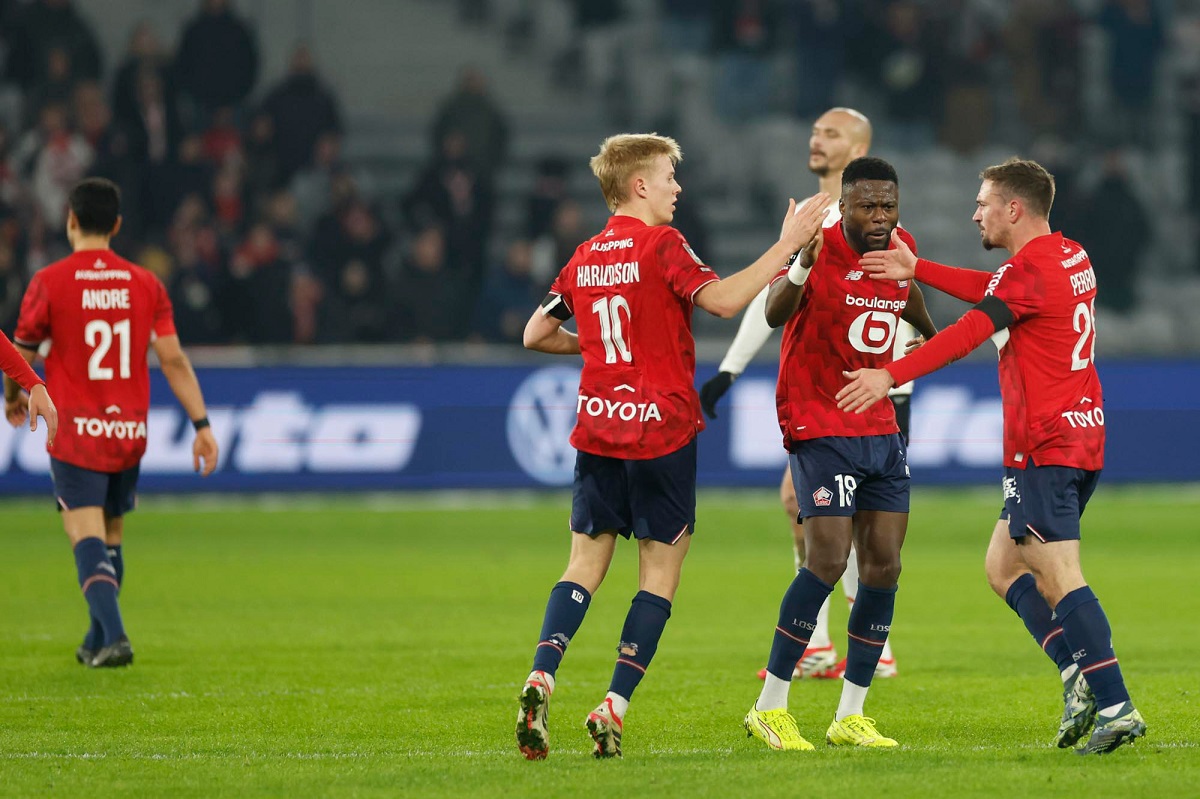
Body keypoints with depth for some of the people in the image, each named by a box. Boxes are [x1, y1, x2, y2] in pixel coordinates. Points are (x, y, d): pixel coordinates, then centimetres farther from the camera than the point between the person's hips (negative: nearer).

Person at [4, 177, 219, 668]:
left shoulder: (49, 283, -7)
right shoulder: (145, 284, 2)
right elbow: (173, 359, -2)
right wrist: (202, 425, 1)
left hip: (75, 434, -4)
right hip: (129, 434, 4)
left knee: (87, 539, -7)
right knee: (111, 535, 18)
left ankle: (113, 636, -25)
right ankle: (97, 642, 27)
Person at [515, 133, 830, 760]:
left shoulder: (584, 257, 10)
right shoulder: (659, 244, -8)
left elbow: (535, 334, 16)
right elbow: (722, 300, -21)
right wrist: (787, 245, -17)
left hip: (598, 427, 5)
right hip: (662, 427, -5)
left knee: (586, 564, 7)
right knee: (660, 571, 3)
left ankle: (540, 678, -15)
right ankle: (614, 708, -5)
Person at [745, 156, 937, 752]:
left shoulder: (899, 246, 4)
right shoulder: (821, 248, -16)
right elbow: (774, 314, -33)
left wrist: (931, 330, 48)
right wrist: (800, 270, -53)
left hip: (880, 429, 7)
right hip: (820, 428, -7)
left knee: (883, 565, 3)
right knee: (827, 561, -15)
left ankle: (850, 718, 10)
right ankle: (769, 708, -6)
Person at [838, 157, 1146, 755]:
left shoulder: (1029, 268, -14)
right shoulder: (1072, 258, 15)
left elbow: (967, 333, -22)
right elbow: (994, 293, 26)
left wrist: (891, 376, -24)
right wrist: (916, 270, 26)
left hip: (1043, 447, -10)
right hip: (1082, 437, 10)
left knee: (1060, 578, -12)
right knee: (1003, 566, 15)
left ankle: (1116, 706, -19)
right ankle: (1078, 673, 0)